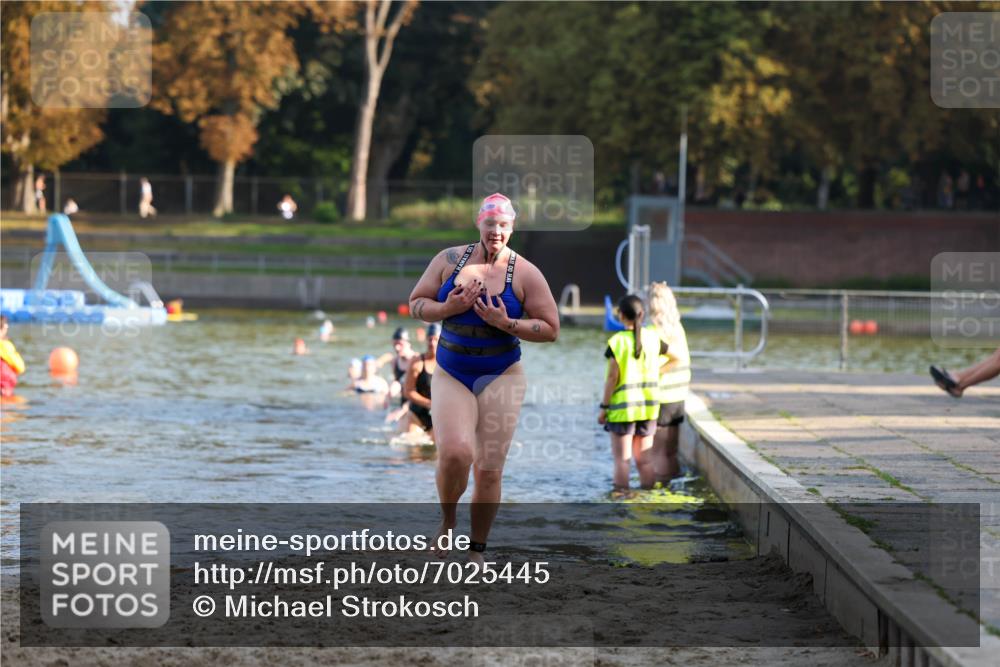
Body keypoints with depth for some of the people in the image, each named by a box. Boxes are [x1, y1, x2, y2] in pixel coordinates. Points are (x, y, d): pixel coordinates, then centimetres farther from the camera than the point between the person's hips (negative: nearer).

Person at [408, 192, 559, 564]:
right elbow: (416, 304, 8)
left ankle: (477, 551, 16)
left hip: (501, 378, 0)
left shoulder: (525, 274, -4)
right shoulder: (450, 260, 2)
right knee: (454, 453, -21)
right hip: (451, 376, 0)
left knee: (489, 471, -1)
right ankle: (447, 520, 8)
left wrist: (505, 323, -17)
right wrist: (448, 308, -12)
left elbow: (551, 329, -3)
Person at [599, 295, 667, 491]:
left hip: (622, 407, -4)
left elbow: (612, 377, -14)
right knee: (644, 459, 10)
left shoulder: (617, 342, -14)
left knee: (622, 459, 2)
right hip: (649, 407, 4)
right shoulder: (652, 338, 0)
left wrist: (604, 407, -7)